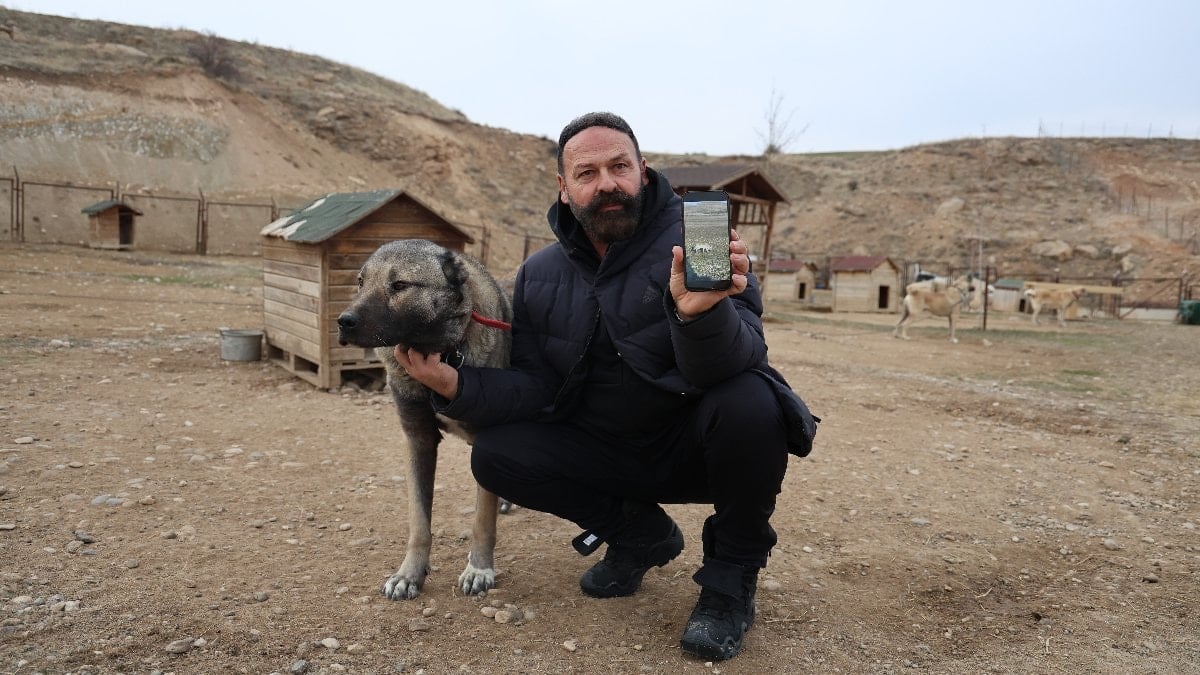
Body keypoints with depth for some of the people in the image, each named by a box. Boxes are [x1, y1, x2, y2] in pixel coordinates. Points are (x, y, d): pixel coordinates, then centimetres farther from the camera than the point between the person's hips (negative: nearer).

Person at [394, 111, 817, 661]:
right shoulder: (540, 276, 0)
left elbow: (732, 366, -29)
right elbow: (537, 388, 0)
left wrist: (701, 312, -52)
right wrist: (458, 386, -18)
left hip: (695, 445, -4)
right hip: (606, 454, 5)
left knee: (749, 405, -35)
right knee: (496, 456, -14)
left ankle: (731, 579, -7)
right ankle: (641, 534, 9)